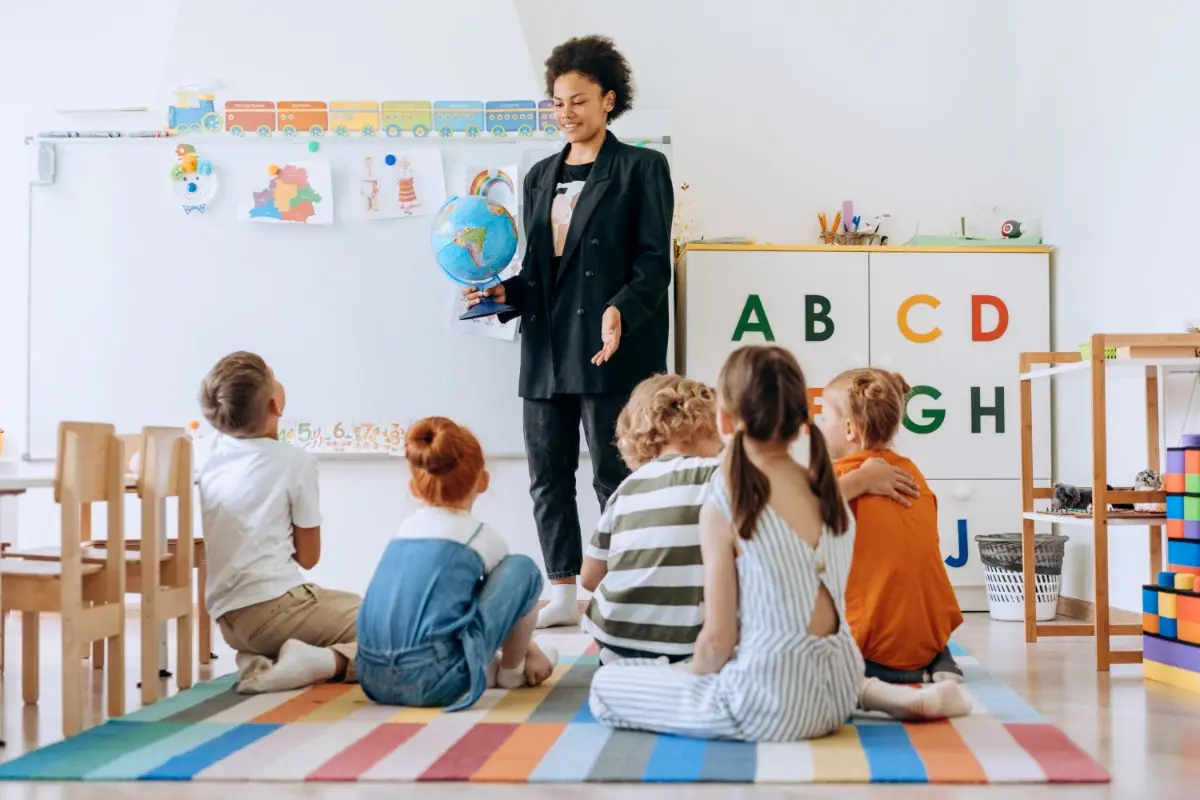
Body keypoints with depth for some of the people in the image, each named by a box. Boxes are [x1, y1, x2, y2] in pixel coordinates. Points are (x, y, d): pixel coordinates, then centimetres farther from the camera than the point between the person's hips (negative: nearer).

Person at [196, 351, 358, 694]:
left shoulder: (209, 452, 5)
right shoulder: (296, 461, -10)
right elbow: (308, 556, -2)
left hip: (227, 617, 7)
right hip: (275, 605, -7)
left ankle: (260, 660, 3)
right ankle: (326, 660, -26)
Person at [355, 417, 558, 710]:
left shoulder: (405, 530, 21)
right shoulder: (482, 537, 6)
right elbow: (510, 590, 23)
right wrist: (531, 652, 43)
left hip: (373, 678, 7)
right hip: (436, 682, -6)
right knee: (522, 568, 7)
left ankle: (486, 669, 23)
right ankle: (511, 671, 24)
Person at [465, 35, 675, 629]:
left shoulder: (640, 169, 0)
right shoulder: (540, 176, 18)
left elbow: (653, 264, -7)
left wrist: (619, 311, -23)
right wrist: (503, 292, 2)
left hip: (609, 351, -6)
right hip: (546, 347, 7)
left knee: (612, 474, -3)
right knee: (548, 474, 8)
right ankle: (563, 594, 19)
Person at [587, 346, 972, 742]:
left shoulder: (724, 507, -14)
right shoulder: (829, 493, 4)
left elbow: (718, 639, -12)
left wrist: (692, 675, 6)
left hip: (770, 706, -6)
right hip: (837, 691, 7)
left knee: (605, 684, 7)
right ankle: (872, 692, 17)